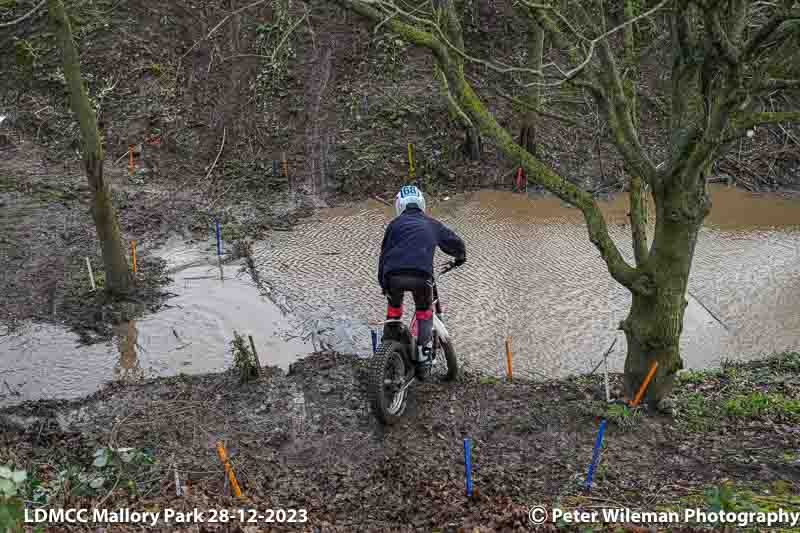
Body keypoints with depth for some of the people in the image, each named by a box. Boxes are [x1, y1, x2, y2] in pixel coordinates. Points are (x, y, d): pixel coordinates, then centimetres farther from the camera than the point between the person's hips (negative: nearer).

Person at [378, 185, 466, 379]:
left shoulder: (395, 223, 20)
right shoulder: (432, 224, 23)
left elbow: (384, 253, 18)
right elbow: (455, 241, 29)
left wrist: (382, 283, 26)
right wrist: (460, 256, 51)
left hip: (394, 275, 0)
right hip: (421, 275, 0)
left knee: (394, 307, 29)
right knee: (424, 312, 22)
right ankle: (424, 362, 14)